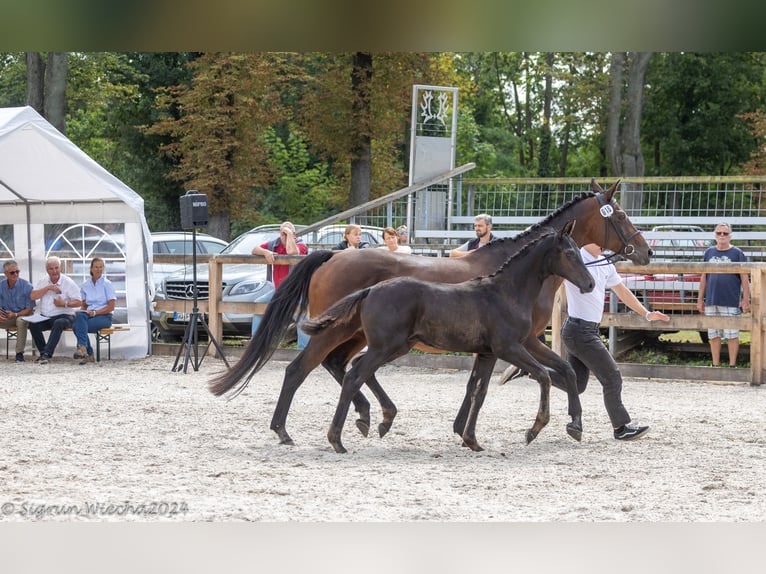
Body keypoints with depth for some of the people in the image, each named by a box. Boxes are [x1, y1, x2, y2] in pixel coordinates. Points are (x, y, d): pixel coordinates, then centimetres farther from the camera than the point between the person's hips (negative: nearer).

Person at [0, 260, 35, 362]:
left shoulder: (26, 286, -14)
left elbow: (30, 309, -12)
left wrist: (16, 315, -28)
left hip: (23, 314, -4)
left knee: (21, 321, -39)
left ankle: (19, 353, -30)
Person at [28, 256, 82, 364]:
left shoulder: (68, 283, -1)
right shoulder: (42, 282, 11)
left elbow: (79, 303, -6)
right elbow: (32, 296, -4)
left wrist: (65, 304, -23)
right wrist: (48, 288, -12)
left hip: (64, 316, -4)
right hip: (45, 317, 4)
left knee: (58, 323, -37)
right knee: (33, 324, -25)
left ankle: (46, 354, -40)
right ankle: (43, 352, -13)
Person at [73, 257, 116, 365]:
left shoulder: (107, 284, 0)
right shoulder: (85, 285, 13)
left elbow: (111, 307, -5)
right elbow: (84, 305, 17)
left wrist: (95, 312, -16)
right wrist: (81, 311, -7)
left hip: (104, 317, -4)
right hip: (90, 315, 4)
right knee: (80, 315, -33)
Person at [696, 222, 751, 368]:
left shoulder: (737, 253, 1)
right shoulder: (709, 252, 11)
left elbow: (744, 278, -1)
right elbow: (704, 277, 14)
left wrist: (745, 299, -7)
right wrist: (700, 299, 12)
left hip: (731, 301, -4)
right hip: (711, 301, 4)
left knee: (731, 334, -1)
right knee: (713, 335, 7)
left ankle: (732, 365, 6)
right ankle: (716, 365, 15)